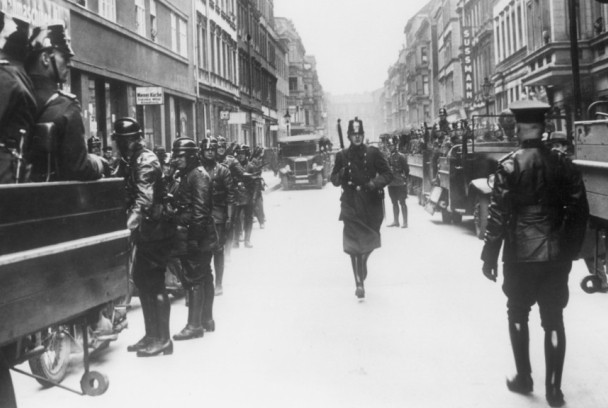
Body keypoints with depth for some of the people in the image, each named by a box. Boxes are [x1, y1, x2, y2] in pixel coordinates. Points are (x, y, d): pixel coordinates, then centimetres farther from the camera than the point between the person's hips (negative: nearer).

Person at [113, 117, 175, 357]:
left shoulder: (146, 161, -16)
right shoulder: (128, 162, 14)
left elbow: (144, 198, -28)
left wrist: (131, 222, -39)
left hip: (155, 231, -10)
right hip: (144, 231, 10)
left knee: (154, 284, -5)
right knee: (141, 280, 15)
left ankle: (162, 340, 3)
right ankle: (151, 335, 26)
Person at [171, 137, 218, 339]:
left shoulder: (198, 175, -15)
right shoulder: (184, 175, 15)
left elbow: (200, 209, -21)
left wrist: (194, 237, -24)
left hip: (196, 236, -10)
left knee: (194, 279, -6)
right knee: (204, 277, 16)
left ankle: (194, 325, -1)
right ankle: (207, 320, 26)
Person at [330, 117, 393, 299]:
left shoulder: (373, 153, 2)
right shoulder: (342, 156, 5)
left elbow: (387, 174, 1)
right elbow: (334, 180, 11)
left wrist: (376, 183, -17)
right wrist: (341, 176, -11)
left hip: (372, 203, 1)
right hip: (351, 204, -1)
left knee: (369, 241, 9)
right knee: (354, 243, -10)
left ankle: (362, 262, 41)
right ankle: (359, 282, -10)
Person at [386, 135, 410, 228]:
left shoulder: (401, 156, -10)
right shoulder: (389, 157, 8)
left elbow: (406, 169, -9)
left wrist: (403, 178, -9)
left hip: (400, 184, -6)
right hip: (391, 184, 6)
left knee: (402, 202, -1)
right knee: (394, 203, 12)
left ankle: (405, 222, 4)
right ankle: (396, 221, 21)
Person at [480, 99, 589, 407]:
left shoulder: (509, 165, -10)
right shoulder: (563, 163, 1)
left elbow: (498, 214, -12)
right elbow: (579, 210, 3)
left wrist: (489, 256, -5)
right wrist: (571, 250, 13)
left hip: (520, 255, -3)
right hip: (557, 255, 3)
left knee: (518, 315, 15)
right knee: (554, 320, 8)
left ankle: (524, 378, 23)